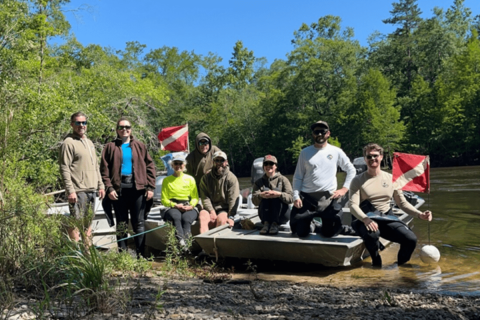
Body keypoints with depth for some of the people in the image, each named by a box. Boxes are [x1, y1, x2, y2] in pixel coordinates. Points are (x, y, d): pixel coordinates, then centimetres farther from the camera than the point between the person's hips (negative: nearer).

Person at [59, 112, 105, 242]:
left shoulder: (89, 142, 18)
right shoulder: (69, 143, -7)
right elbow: (64, 169, -13)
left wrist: (100, 185, 17)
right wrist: (70, 191, -19)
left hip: (92, 190, 8)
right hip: (78, 191, -8)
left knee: (88, 222, 15)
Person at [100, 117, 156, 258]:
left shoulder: (139, 146, 11)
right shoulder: (111, 147, 9)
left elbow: (150, 166, 8)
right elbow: (104, 169, 3)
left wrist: (150, 187, -1)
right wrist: (109, 188, -9)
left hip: (137, 188, 0)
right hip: (118, 189, 0)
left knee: (139, 223, 3)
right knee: (121, 223, 6)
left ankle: (141, 255, 8)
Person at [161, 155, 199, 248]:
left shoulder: (190, 179, 15)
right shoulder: (167, 180, 14)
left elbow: (195, 197, 11)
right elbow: (164, 199, 8)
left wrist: (191, 206, -11)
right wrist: (175, 205, -10)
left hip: (189, 208, 1)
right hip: (173, 208, -1)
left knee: (186, 218, -36)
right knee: (176, 216, -37)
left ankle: (185, 240, -48)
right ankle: (182, 243, -52)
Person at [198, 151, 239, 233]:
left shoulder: (232, 178, 0)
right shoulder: (206, 178, 9)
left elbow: (233, 200, -9)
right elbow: (205, 197, 0)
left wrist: (231, 217, -21)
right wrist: (211, 211, -16)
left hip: (225, 209, -2)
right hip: (210, 208, 2)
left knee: (221, 218, -33)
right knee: (202, 215, -29)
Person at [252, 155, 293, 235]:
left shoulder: (283, 179, 5)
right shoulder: (259, 182, 11)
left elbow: (291, 198, -11)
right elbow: (254, 201, -5)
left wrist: (279, 194, -32)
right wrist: (260, 195, -29)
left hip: (281, 215, -1)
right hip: (265, 215, 1)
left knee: (276, 190, -22)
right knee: (265, 190, -19)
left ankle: (275, 224, -28)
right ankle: (266, 223, -28)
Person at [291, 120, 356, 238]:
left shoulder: (336, 152, 3)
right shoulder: (305, 152, 4)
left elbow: (351, 171, 9)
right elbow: (298, 177, 4)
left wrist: (344, 189, -2)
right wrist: (296, 196, -7)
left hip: (328, 198, 0)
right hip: (306, 197, 1)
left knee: (328, 233, 1)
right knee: (301, 233, 2)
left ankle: (320, 226, 35)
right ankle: (309, 225, 36)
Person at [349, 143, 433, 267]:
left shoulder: (391, 178, 11)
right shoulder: (358, 181, 0)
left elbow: (402, 203, 15)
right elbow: (353, 206, -11)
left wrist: (420, 214, -1)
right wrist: (365, 219, -30)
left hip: (387, 219, 4)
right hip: (366, 220, -3)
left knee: (411, 239, -20)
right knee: (372, 234, -38)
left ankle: (400, 266, 11)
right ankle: (376, 262, -6)